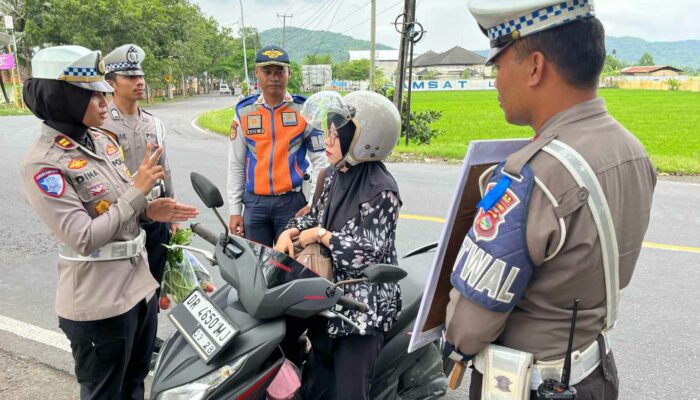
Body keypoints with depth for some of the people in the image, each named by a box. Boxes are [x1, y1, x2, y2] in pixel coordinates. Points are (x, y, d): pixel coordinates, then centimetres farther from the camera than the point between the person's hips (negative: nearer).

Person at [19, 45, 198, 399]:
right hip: (99, 302, -8)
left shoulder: (102, 140, 5)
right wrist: (138, 191, -23)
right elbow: (84, 239, -25)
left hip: (138, 283, 8)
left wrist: (148, 210, -5)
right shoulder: (43, 164, -19)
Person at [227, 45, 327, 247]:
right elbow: (236, 165, 8)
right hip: (255, 203, 2)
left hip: (292, 201, -2)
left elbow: (320, 160, 0)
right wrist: (235, 210, 6)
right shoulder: (244, 111, 4)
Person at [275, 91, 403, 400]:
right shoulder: (336, 174, 4)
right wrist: (289, 233, -3)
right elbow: (317, 214, 16)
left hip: (364, 306, -8)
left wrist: (320, 235, -16)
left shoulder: (381, 190, -22)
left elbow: (369, 253, -25)